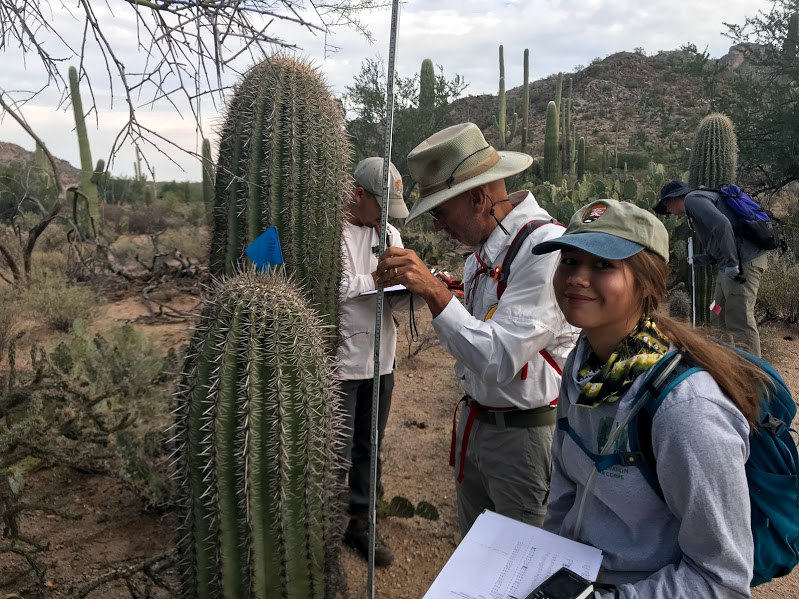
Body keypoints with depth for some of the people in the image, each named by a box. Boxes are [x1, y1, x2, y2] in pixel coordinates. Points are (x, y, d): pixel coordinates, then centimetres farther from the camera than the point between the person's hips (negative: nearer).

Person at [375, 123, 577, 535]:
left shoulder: (546, 249, -23)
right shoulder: (484, 247, 4)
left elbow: (499, 361, -28)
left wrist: (434, 291, -30)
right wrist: (412, 285, 2)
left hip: (523, 434, -8)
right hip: (474, 422, 8)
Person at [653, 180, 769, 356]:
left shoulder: (692, 198, -7)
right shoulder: (701, 199, 23)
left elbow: (721, 224, -24)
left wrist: (730, 264, -23)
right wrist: (708, 259, 17)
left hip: (744, 263, -10)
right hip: (734, 263, 10)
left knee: (739, 321, -9)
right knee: (720, 320, 15)